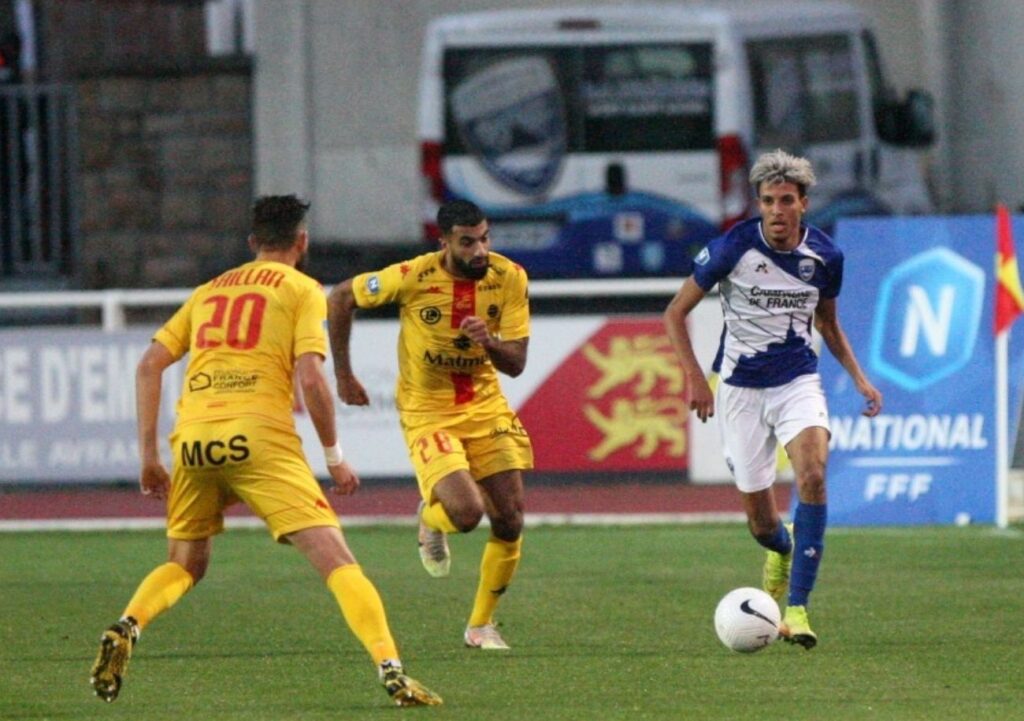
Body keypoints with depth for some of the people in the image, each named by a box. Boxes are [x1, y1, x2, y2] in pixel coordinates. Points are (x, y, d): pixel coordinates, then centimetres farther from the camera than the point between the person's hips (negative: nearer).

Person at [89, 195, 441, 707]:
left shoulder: (208, 291, 23)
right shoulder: (302, 290, 9)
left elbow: (149, 365, 17)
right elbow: (310, 378, -5)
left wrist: (148, 454, 19)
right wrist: (334, 458, 5)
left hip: (192, 440, 5)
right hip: (259, 437, -5)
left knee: (185, 565, 24)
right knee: (335, 559, -6)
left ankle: (126, 629, -2)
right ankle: (390, 671, -21)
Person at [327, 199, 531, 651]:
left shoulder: (509, 278, -10)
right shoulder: (413, 277, -19)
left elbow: (516, 363, -7)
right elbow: (340, 299, -4)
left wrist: (489, 343, -30)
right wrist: (343, 375, 0)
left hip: (486, 406, 4)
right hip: (427, 411, -4)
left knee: (510, 523, -2)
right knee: (466, 512, -23)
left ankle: (481, 625, 18)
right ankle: (431, 519, 16)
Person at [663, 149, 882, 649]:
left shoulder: (825, 256, -4)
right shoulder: (734, 248, -14)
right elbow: (676, 313, -5)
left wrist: (858, 378, 6)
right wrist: (695, 378, -15)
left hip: (798, 381, 1)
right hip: (741, 387, -1)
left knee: (812, 474, -27)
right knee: (760, 520, 2)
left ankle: (797, 608, -23)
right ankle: (782, 550, 43)